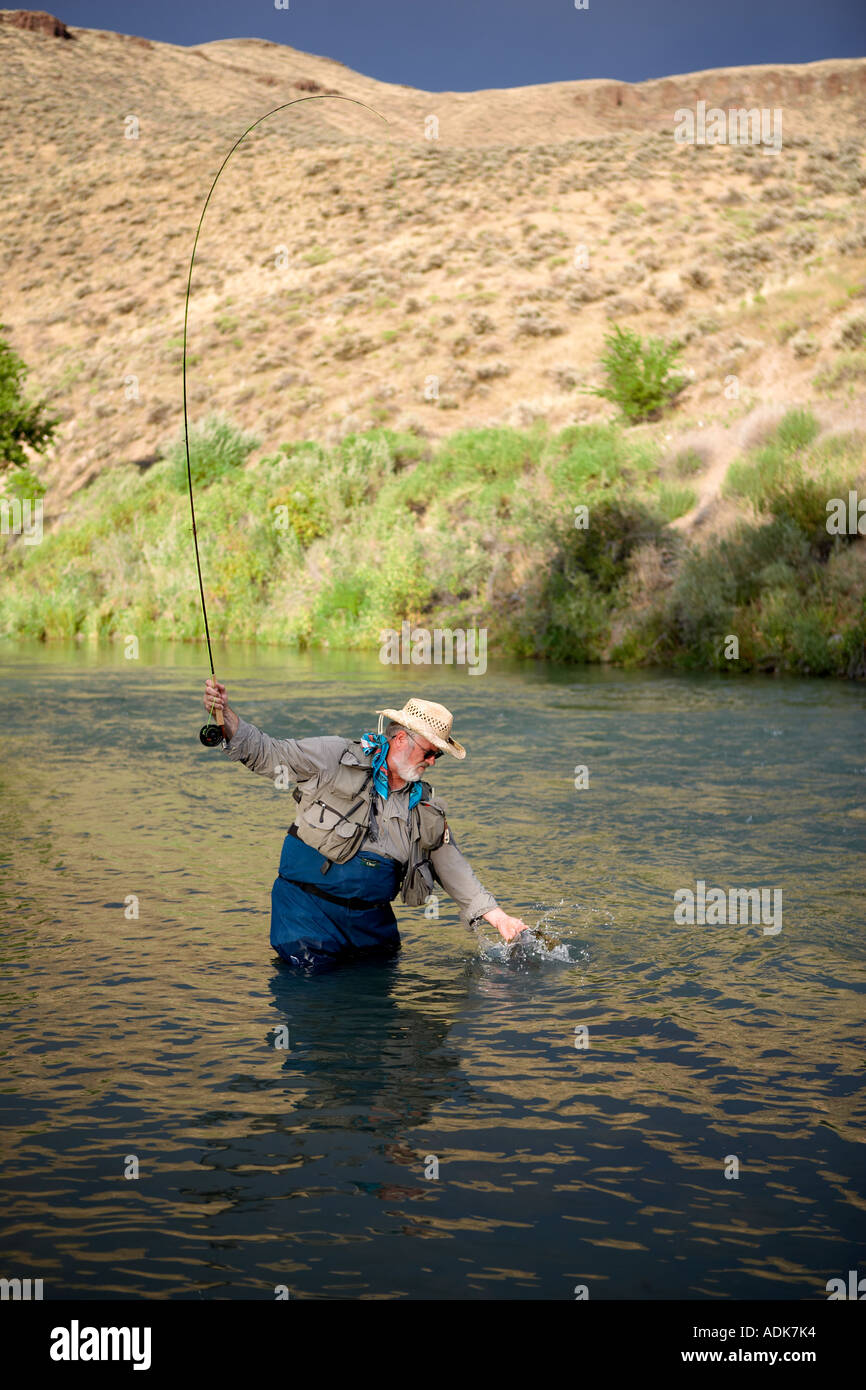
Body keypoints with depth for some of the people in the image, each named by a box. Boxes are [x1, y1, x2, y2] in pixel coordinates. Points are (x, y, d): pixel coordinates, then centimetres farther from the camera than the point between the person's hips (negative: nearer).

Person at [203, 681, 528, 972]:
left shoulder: (427, 807, 10)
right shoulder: (336, 757, -6)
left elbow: (451, 864, 14)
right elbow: (267, 753, -6)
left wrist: (497, 916, 7)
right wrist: (224, 715, -22)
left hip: (370, 917, 5)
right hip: (309, 905, -5)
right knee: (313, 971, -15)